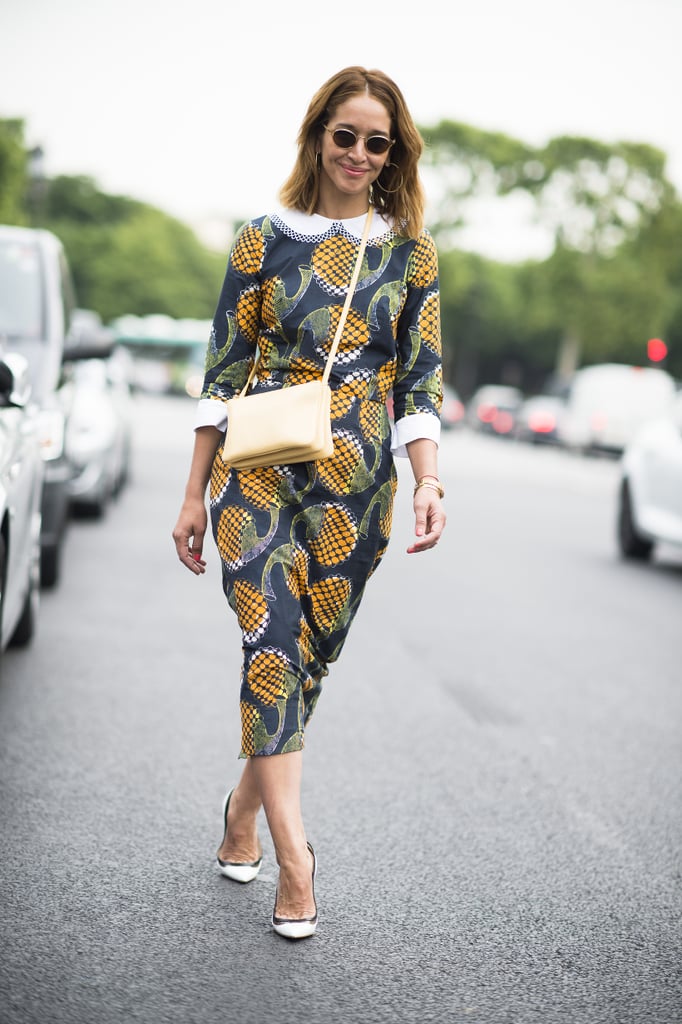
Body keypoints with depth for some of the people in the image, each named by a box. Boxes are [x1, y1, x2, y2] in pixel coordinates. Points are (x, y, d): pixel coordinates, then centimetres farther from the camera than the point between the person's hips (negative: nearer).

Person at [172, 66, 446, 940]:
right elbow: (223, 372, 5)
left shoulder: (410, 252, 8)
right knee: (273, 641, -16)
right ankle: (293, 856, -18)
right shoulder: (264, 240, 4)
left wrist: (429, 482, -10)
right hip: (262, 470, -2)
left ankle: (245, 809, 28)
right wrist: (194, 495, 3)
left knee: (311, 654, 7)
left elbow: (421, 380, 5)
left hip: (358, 482, 2)